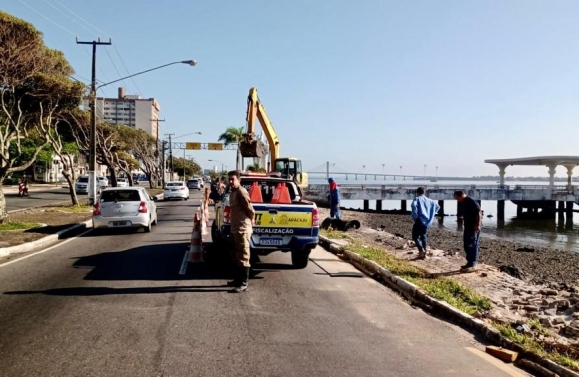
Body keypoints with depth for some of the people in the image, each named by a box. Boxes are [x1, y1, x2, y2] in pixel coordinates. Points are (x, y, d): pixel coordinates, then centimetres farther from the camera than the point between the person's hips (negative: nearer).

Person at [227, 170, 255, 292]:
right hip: (235, 229, 10)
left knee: (243, 257, -5)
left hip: (243, 229, -10)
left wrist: (251, 220, -1)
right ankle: (239, 279, 28)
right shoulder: (233, 192, 16)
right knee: (237, 256, 17)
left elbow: (250, 209, -17)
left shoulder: (241, 192, -15)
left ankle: (243, 283, -1)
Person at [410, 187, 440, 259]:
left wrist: (415, 216, -16)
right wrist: (431, 215, 18)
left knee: (415, 236, 2)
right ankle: (425, 250, 9)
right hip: (427, 222, 6)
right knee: (424, 236, 16)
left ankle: (421, 250, -16)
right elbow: (437, 206, 21)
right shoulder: (429, 200, 16)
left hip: (419, 221, -6)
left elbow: (413, 205, -24)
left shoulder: (417, 199, -2)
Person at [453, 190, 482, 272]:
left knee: (472, 246, -7)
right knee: (467, 245, 13)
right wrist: (464, 225, 23)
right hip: (468, 227, 10)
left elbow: (478, 213, -21)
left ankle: (472, 265, -2)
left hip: (474, 228, -10)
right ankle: (469, 263, 21)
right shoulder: (464, 203, 13)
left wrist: (478, 225, -24)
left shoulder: (471, 202, -17)